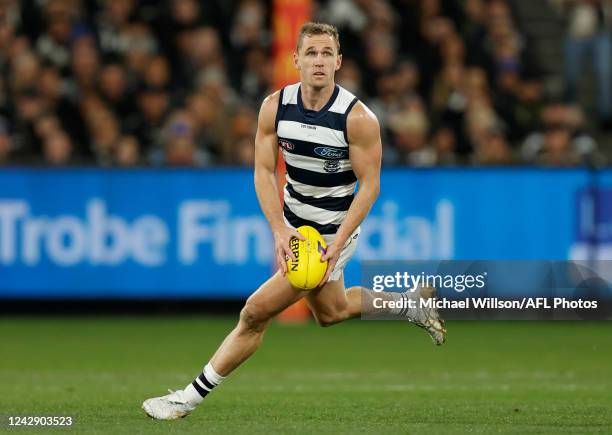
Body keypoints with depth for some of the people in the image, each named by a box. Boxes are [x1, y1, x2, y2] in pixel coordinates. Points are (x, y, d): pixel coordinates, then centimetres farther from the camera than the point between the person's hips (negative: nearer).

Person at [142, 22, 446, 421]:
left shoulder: (358, 118, -22)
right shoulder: (276, 107, -9)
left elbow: (370, 185, -17)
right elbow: (264, 171, -8)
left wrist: (337, 244, -25)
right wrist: (280, 230, -21)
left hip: (334, 232, -6)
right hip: (296, 226, 6)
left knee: (256, 314, -10)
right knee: (331, 311, 25)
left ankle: (192, 397, 0)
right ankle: (411, 303, 46)